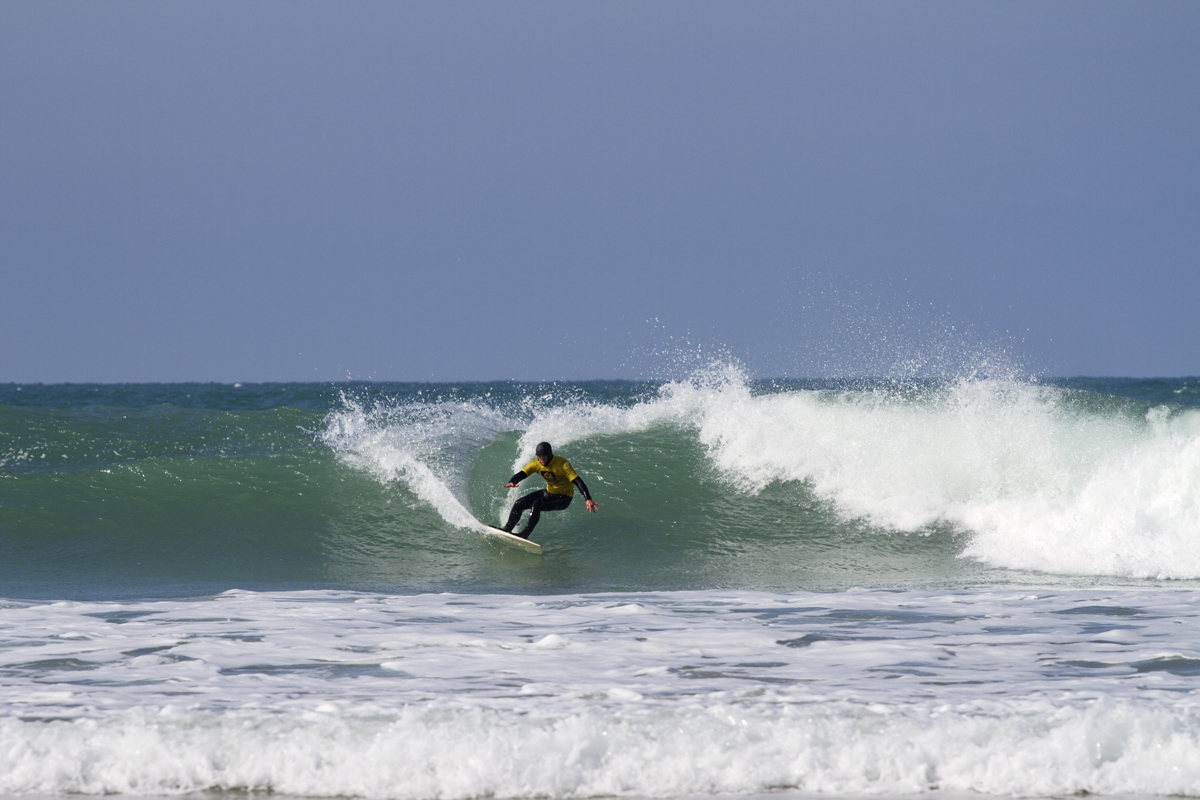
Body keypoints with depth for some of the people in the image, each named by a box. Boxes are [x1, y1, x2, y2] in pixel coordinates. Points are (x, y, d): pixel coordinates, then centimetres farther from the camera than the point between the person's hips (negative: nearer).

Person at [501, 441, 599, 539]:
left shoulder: (562, 464, -28)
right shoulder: (536, 464, -11)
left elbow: (578, 482, -35)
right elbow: (519, 475, -16)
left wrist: (588, 499, -49)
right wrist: (511, 482, -41)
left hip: (563, 498, -6)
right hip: (548, 492, 6)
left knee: (536, 504, -30)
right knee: (519, 504, -4)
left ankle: (525, 534, -25)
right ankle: (507, 529, 15)